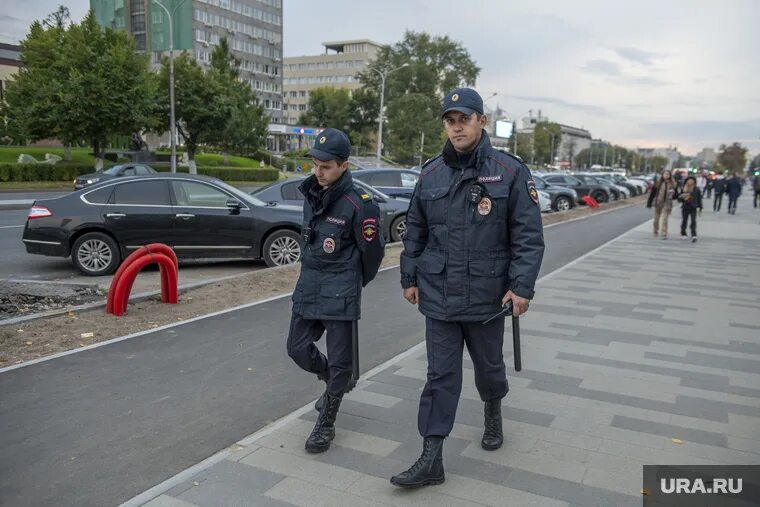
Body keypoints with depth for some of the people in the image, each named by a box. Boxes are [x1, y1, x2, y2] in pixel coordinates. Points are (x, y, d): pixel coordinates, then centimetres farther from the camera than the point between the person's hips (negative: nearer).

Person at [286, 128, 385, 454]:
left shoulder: (358, 203, -16)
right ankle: (332, 383, 41)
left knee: (339, 360, 4)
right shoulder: (311, 194, 6)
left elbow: (373, 249, -8)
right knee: (298, 348, 12)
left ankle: (326, 424, 19)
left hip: (340, 291, -7)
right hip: (308, 286, 7)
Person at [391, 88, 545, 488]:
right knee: (440, 375, 4)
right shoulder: (430, 174, 3)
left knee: (488, 366, 19)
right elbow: (415, 231, 11)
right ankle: (431, 459, 11)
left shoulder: (510, 171, -7)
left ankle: (493, 414, 50)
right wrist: (409, 278, 10)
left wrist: (522, 286, -15)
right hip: (438, 295, 2)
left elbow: (529, 235, -8)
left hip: (487, 296, -2)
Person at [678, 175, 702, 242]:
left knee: (693, 221, -10)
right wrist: (682, 197, -19)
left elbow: (699, 199, 7)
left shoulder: (697, 190, 1)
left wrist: (700, 208, 7)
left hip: (693, 208, -1)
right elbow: (679, 198, 3)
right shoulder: (683, 189, 0)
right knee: (684, 221, 9)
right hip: (685, 208, 1)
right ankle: (683, 234, 23)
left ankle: (694, 235, -14)